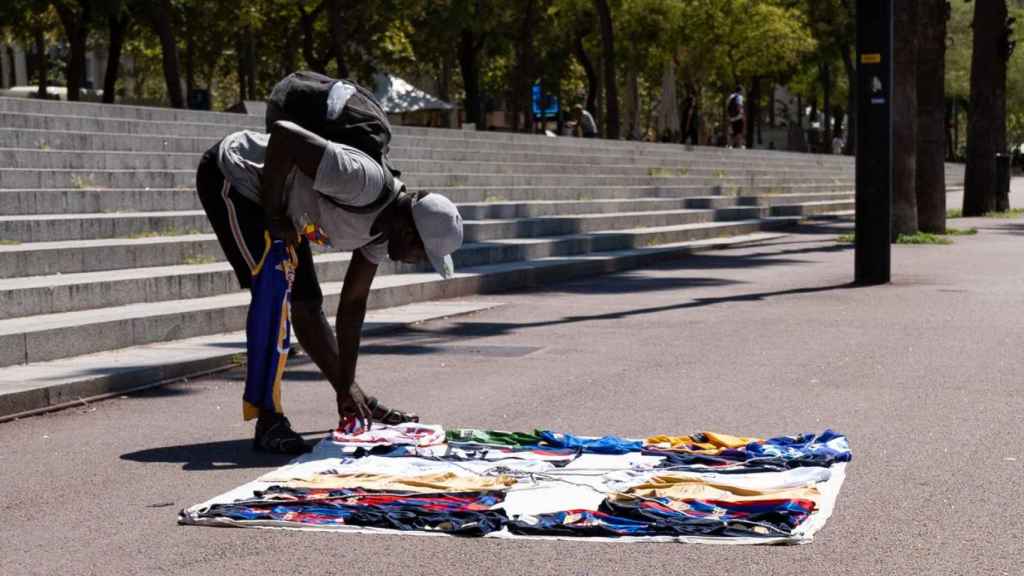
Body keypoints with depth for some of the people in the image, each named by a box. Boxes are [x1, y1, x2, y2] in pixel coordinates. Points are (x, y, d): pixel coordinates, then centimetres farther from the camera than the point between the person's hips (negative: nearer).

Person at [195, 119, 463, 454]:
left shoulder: (381, 230, -5)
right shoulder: (364, 182, -34)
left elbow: (353, 303, 2)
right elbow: (282, 132, -37)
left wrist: (346, 386, 2)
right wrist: (273, 216, -27)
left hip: (275, 198, 9)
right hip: (231, 175, -8)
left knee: (307, 303, 12)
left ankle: (356, 403, 25)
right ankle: (268, 422, -14)